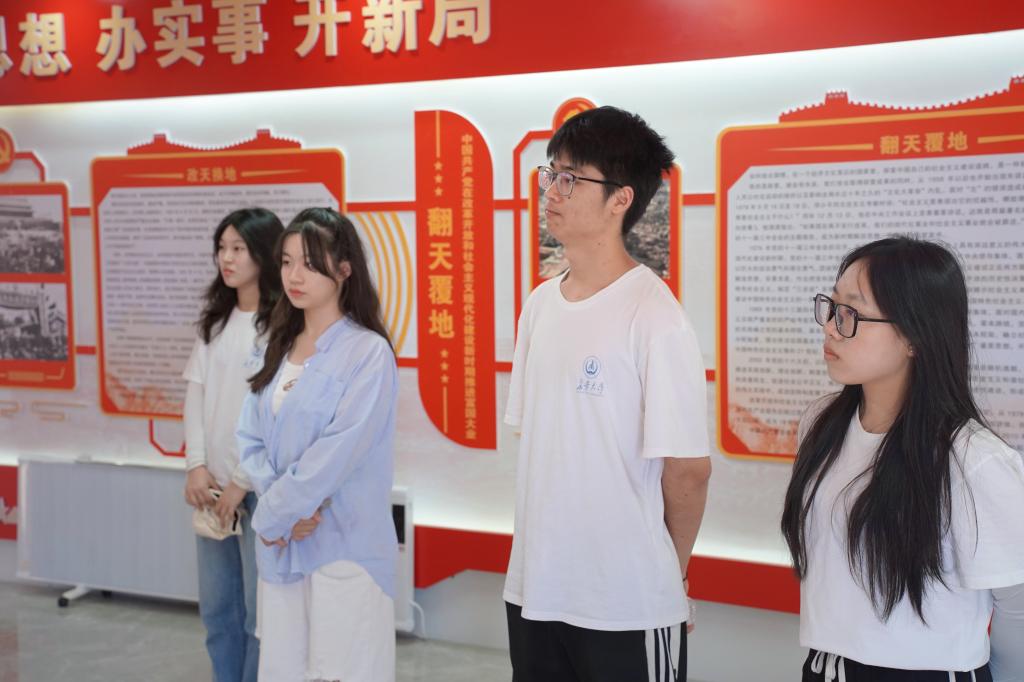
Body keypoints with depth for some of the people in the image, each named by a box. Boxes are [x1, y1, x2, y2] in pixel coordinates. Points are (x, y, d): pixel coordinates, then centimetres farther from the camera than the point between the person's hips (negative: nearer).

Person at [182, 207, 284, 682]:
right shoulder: (215, 321, 11)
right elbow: (196, 392, 8)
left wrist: (243, 481, -13)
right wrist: (196, 464, -4)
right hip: (213, 483, 7)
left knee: (260, 609, 3)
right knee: (216, 606, 15)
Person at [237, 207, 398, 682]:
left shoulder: (368, 352, -12)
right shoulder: (279, 348, 11)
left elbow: (337, 454, -18)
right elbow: (251, 439, 8)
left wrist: (271, 516, -9)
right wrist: (279, 507, -9)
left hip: (344, 548, -6)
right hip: (281, 546, 7)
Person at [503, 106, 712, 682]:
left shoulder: (654, 318, -15)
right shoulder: (541, 305, 5)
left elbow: (688, 468, -12)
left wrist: (668, 571, 0)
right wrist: (549, 544, 12)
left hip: (628, 607, -6)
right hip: (534, 589, 6)